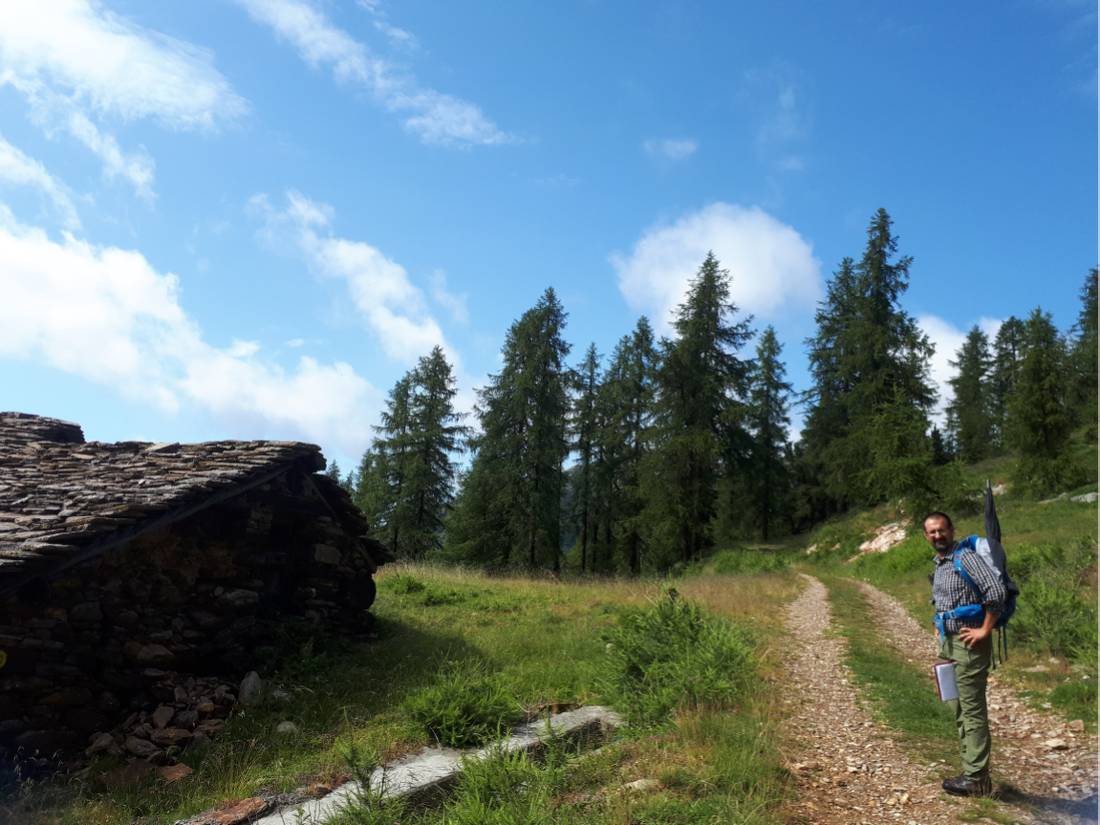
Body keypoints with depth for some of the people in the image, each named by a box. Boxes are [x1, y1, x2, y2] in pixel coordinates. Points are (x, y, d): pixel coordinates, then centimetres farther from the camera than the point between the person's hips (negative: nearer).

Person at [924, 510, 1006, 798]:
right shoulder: (939, 565, 14)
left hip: (969, 643, -9)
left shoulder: (966, 558, -13)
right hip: (948, 643, 9)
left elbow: (996, 591, -25)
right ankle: (972, 771, 21)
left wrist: (985, 630, -19)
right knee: (959, 710, 13)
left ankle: (976, 778, 0)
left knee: (973, 710, -5)